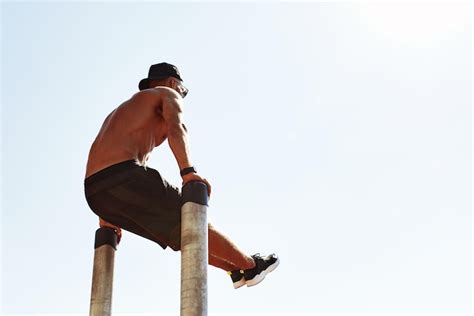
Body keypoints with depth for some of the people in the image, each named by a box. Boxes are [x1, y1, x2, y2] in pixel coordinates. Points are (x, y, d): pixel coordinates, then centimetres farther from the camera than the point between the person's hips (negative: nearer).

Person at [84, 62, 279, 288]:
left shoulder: (126, 109, 36)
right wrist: (189, 172, -25)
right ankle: (250, 266, 16)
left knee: (179, 232, 18)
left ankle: (236, 269, 25)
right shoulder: (168, 94, 14)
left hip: (94, 191, 8)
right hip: (123, 176, -8)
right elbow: (175, 127, -11)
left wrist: (107, 216, 26)